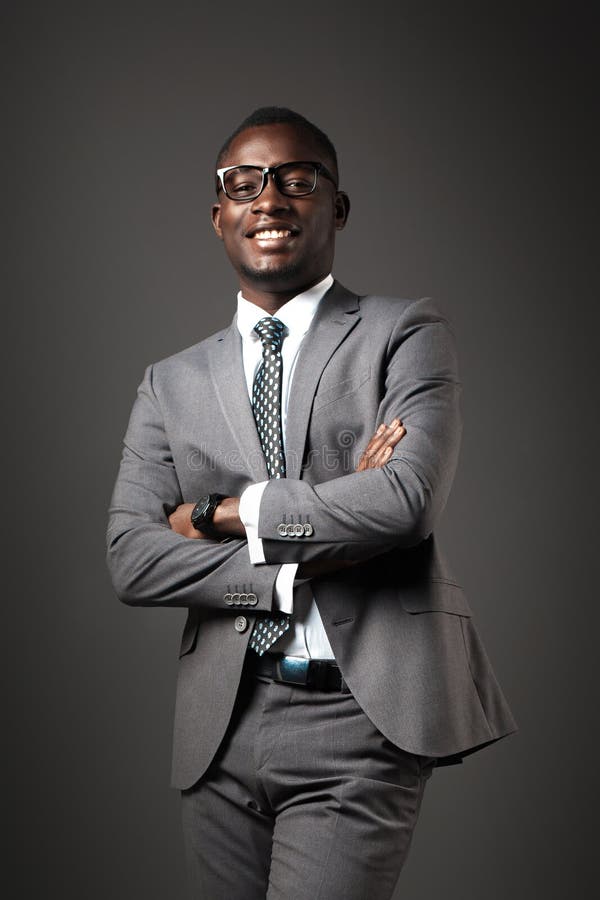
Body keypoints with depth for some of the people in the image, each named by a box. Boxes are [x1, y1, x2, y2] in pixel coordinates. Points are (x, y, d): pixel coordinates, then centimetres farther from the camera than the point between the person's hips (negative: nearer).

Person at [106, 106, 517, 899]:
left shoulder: (405, 333, 3)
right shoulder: (173, 384, 12)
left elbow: (408, 499, -14)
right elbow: (131, 562, 1)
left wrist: (225, 513, -6)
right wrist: (303, 567, -10)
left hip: (363, 718, -3)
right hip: (220, 727, 4)